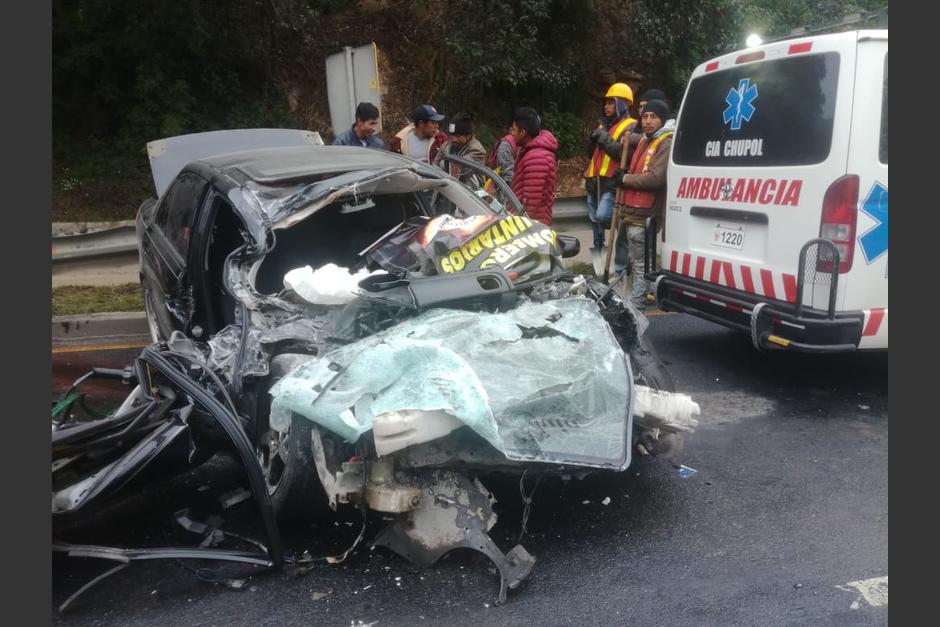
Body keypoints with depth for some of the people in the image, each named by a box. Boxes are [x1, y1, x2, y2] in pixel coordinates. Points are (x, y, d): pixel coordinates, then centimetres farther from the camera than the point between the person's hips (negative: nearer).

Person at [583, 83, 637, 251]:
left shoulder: (629, 127, -3)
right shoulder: (603, 125, 22)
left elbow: (625, 153, -19)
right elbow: (591, 151, 25)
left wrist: (605, 139, -16)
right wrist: (593, 139, 5)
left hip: (611, 183, -8)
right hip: (594, 181, 8)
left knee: (603, 216, -22)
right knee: (595, 219, 12)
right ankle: (598, 250, 24)